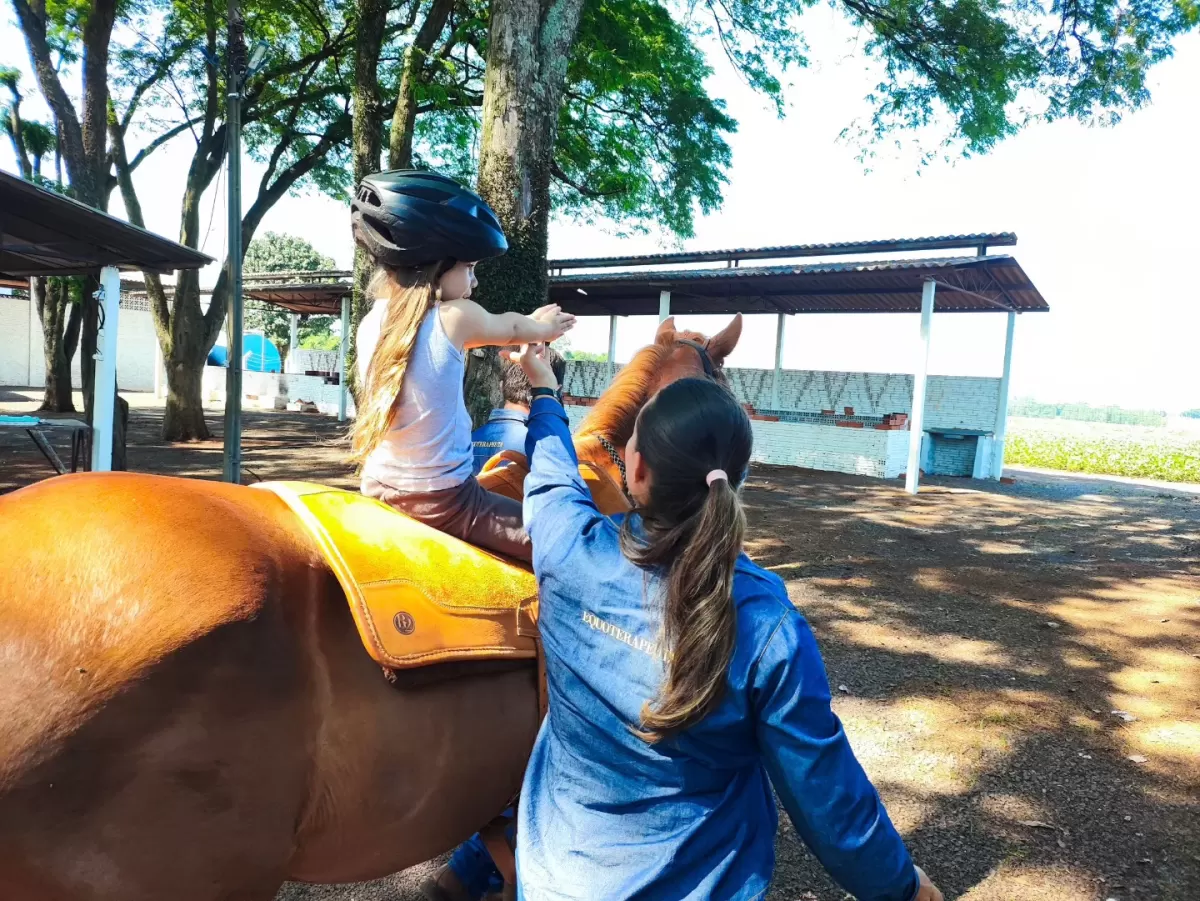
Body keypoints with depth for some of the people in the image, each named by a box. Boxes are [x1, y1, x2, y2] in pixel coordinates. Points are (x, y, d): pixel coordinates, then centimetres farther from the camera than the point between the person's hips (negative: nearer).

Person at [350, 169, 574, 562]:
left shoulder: (371, 321, 3)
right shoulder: (456, 318, -14)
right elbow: (510, 328, 8)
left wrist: (533, 324, 29)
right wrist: (544, 328, 30)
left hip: (377, 490, 8)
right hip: (442, 502, -7)